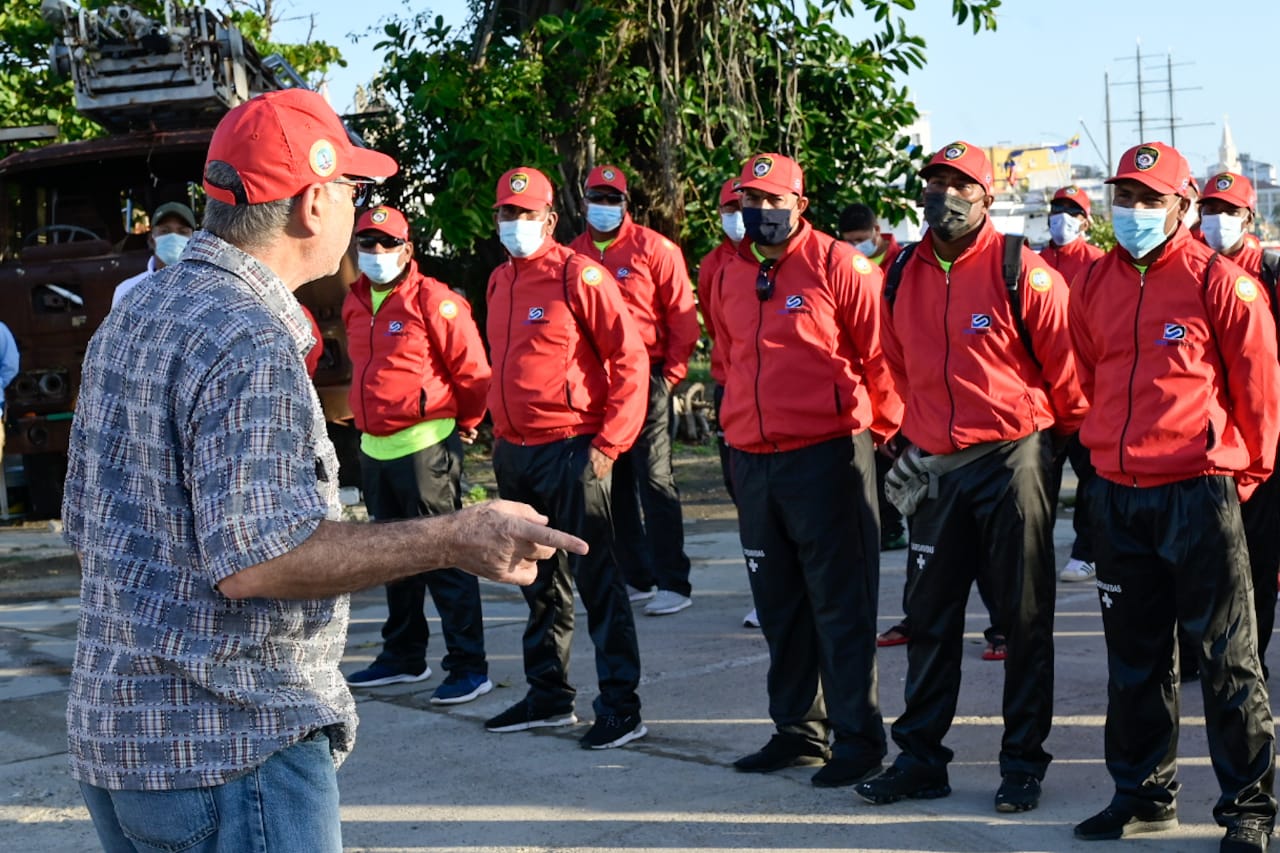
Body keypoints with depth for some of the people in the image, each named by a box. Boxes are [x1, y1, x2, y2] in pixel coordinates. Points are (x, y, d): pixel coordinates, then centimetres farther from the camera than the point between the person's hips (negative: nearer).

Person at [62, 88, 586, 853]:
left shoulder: (130, 320, 12)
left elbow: (87, 523, 19)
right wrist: (456, 541, -23)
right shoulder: (250, 342, -19)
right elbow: (256, 559, -26)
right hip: (227, 746, -10)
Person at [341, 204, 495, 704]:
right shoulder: (355, 303, 11)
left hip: (425, 446, -8)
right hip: (374, 449, 8)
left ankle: (469, 667, -1)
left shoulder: (434, 301, -12)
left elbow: (473, 371, -9)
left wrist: (464, 425, 0)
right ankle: (403, 657, 29)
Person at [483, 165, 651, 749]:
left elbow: (629, 360, -12)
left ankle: (620, 707, -1)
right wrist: (501, 434, 18)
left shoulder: (579, 275, -10)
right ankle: (548, 696, 26)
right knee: (540, 581, 15)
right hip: (515, 454, 8)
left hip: (571, 452, -8)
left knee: (595, 580, -5)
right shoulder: (499, 283, 13)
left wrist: (609, 444, -15)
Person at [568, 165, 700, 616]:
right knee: (614, 483, 10)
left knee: (655, 481, -5)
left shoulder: (653, 248, -4)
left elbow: (681, 312, -5)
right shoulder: (572, 255, 8)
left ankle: (673, 583, -1)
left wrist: (673, 371, -8)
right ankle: (635, 578, 20)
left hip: (645, 378, -5)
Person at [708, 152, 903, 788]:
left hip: (827, 455, -6)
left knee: (840, 605, -1)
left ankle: (857, 738, 7)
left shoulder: (837, 265, -8)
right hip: (752, 461, 6)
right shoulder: (729, 277, 11)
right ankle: (797, 730, 24)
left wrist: (881, 428, 0)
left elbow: (880, 352, -5)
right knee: (778, 604, 13)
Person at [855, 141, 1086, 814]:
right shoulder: (905, 276, 6)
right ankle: (920, 757, 17)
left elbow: (1066, 369, -4)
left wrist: (1062, 440, 4)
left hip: (1011, 461, -5)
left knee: (1024, 618, 4)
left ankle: (1023, 763, 13)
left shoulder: (1023, 274, -10)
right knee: (930, 615, 8)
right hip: (936, 467, 5)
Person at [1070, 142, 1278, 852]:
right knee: (1134, 655, 13)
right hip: (1117, 495, 5)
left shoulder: (1220, 283, -8)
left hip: (1200, 493, -5)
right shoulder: (1093, 287, 8)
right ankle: (1143, 794, 25)